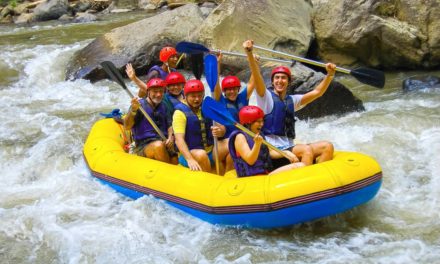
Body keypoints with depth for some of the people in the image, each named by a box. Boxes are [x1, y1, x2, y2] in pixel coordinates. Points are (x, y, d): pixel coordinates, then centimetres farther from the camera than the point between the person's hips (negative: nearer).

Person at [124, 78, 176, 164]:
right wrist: (133, 110, -30)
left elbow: (170, 125, 18)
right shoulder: (139, 104, -2)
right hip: (143, 147, -5)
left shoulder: (163, 107, 17)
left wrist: (170, 138, -4)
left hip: (164, 144, 5)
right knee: (158, 145, -36)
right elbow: (127, 127, -13)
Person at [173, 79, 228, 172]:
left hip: (211, 151, 6)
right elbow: (179, 139, -20)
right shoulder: (180, 112, -9)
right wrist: (190, 159, -35)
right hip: (189, 154, -6)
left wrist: (220, 131, -20)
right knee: (201, 154, -36)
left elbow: (222, 128, 7)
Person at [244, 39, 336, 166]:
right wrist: (249, 53, -29)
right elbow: (256, 75, -15)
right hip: (272, 148, -7)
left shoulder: (292, 100, 20)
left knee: (327, 146, -10)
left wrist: (330, 74, 5)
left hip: (289, 147, 7)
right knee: (307, 149, -30)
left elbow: (317, 92, 17)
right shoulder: (266, 96, 1)